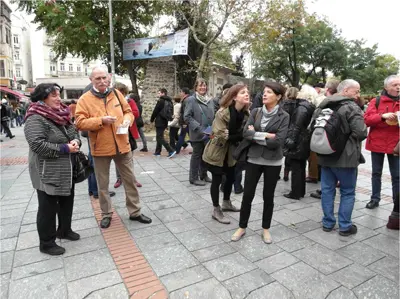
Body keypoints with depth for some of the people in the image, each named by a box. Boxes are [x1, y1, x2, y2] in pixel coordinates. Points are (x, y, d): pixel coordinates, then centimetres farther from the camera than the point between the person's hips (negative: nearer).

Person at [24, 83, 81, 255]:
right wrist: (64, 148, -22)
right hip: (48, 173, -8)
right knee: (48, 207, 4)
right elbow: (37, 145, -26)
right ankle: (46, 243, 20)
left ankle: (65, 230, 39)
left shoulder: (60, 114, 10)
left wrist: (76, 141, -8)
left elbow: (74, 132, 14)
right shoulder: (35, 119, -17)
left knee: (67, 202, 19)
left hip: (67, 170, 8)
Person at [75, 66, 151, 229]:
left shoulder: (116, 93, 6)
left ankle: (135, 212, 25)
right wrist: (101, 120, -21)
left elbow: (128, 111, 13)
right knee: (103, 184, 10)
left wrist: (128, 119, -9)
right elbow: (80, 123, -11)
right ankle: (106, 214, 29)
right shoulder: (85, 99, -4)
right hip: (100, 148, -2)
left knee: (130, 180, 10)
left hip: (122, 145, 3)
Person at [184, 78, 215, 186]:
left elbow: (213, 116, 17)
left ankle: (203, 175, 29)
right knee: (196, 155, 2)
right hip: (197, 133, -6)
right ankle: (193, 178, 14)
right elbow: (187, 116, -13)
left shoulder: (210, 101, 12)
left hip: (208, 134, 6)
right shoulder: (191, 99, -7)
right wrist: (198, 127, -21)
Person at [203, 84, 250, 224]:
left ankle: (226, 203, 40)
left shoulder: (245, 113, -5)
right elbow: (221, 136, -26)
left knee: (231, 177, 18)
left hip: (231, 151, 7)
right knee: (217, 180, 3)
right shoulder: (222, 113, -25)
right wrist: (240, 136, -25)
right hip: (217, 151, -7)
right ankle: (216, 211, 18)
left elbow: (243, 132, 6)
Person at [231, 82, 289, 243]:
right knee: (247, 195, 7)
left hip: (273, 162, -2)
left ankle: (266, 229, 30)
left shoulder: (284, 116, -6)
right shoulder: (255, 112, 3)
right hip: (253, 159, 2)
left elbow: (278, 141, -17)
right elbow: (245, 133, -9)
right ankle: (242, 227, 25)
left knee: (268, 196, 11)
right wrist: (266, 135, -16)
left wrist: (255, 135, -12)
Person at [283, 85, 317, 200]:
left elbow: (297, 126, -22)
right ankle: (301, 191, 26)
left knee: (296, 168, -2)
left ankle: (295, 193, 6)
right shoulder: (310, 107, 13)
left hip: (298, 142, -9)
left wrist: (291, 140, -20)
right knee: (301, 167, 16)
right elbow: (308, 125, 15)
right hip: (304, 142, 9)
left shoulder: (302, 107, -15)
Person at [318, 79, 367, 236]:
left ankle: (328, 223, 20)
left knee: (327, 190, 11)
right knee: (348, 192, 8)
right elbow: (361, 133, -19)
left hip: (326, 155, 6)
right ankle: (345, 226, 15)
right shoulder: (351, 107, -13)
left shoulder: (323, 106, 10)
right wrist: (350, 136, 2)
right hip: (345, 157, -6)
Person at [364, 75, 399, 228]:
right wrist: (382, 116, -25)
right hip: (377, 142, -1)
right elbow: (367, 119, -10)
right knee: (376, 173, 12)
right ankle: (375, 198, 26)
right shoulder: (376, 101, 0)